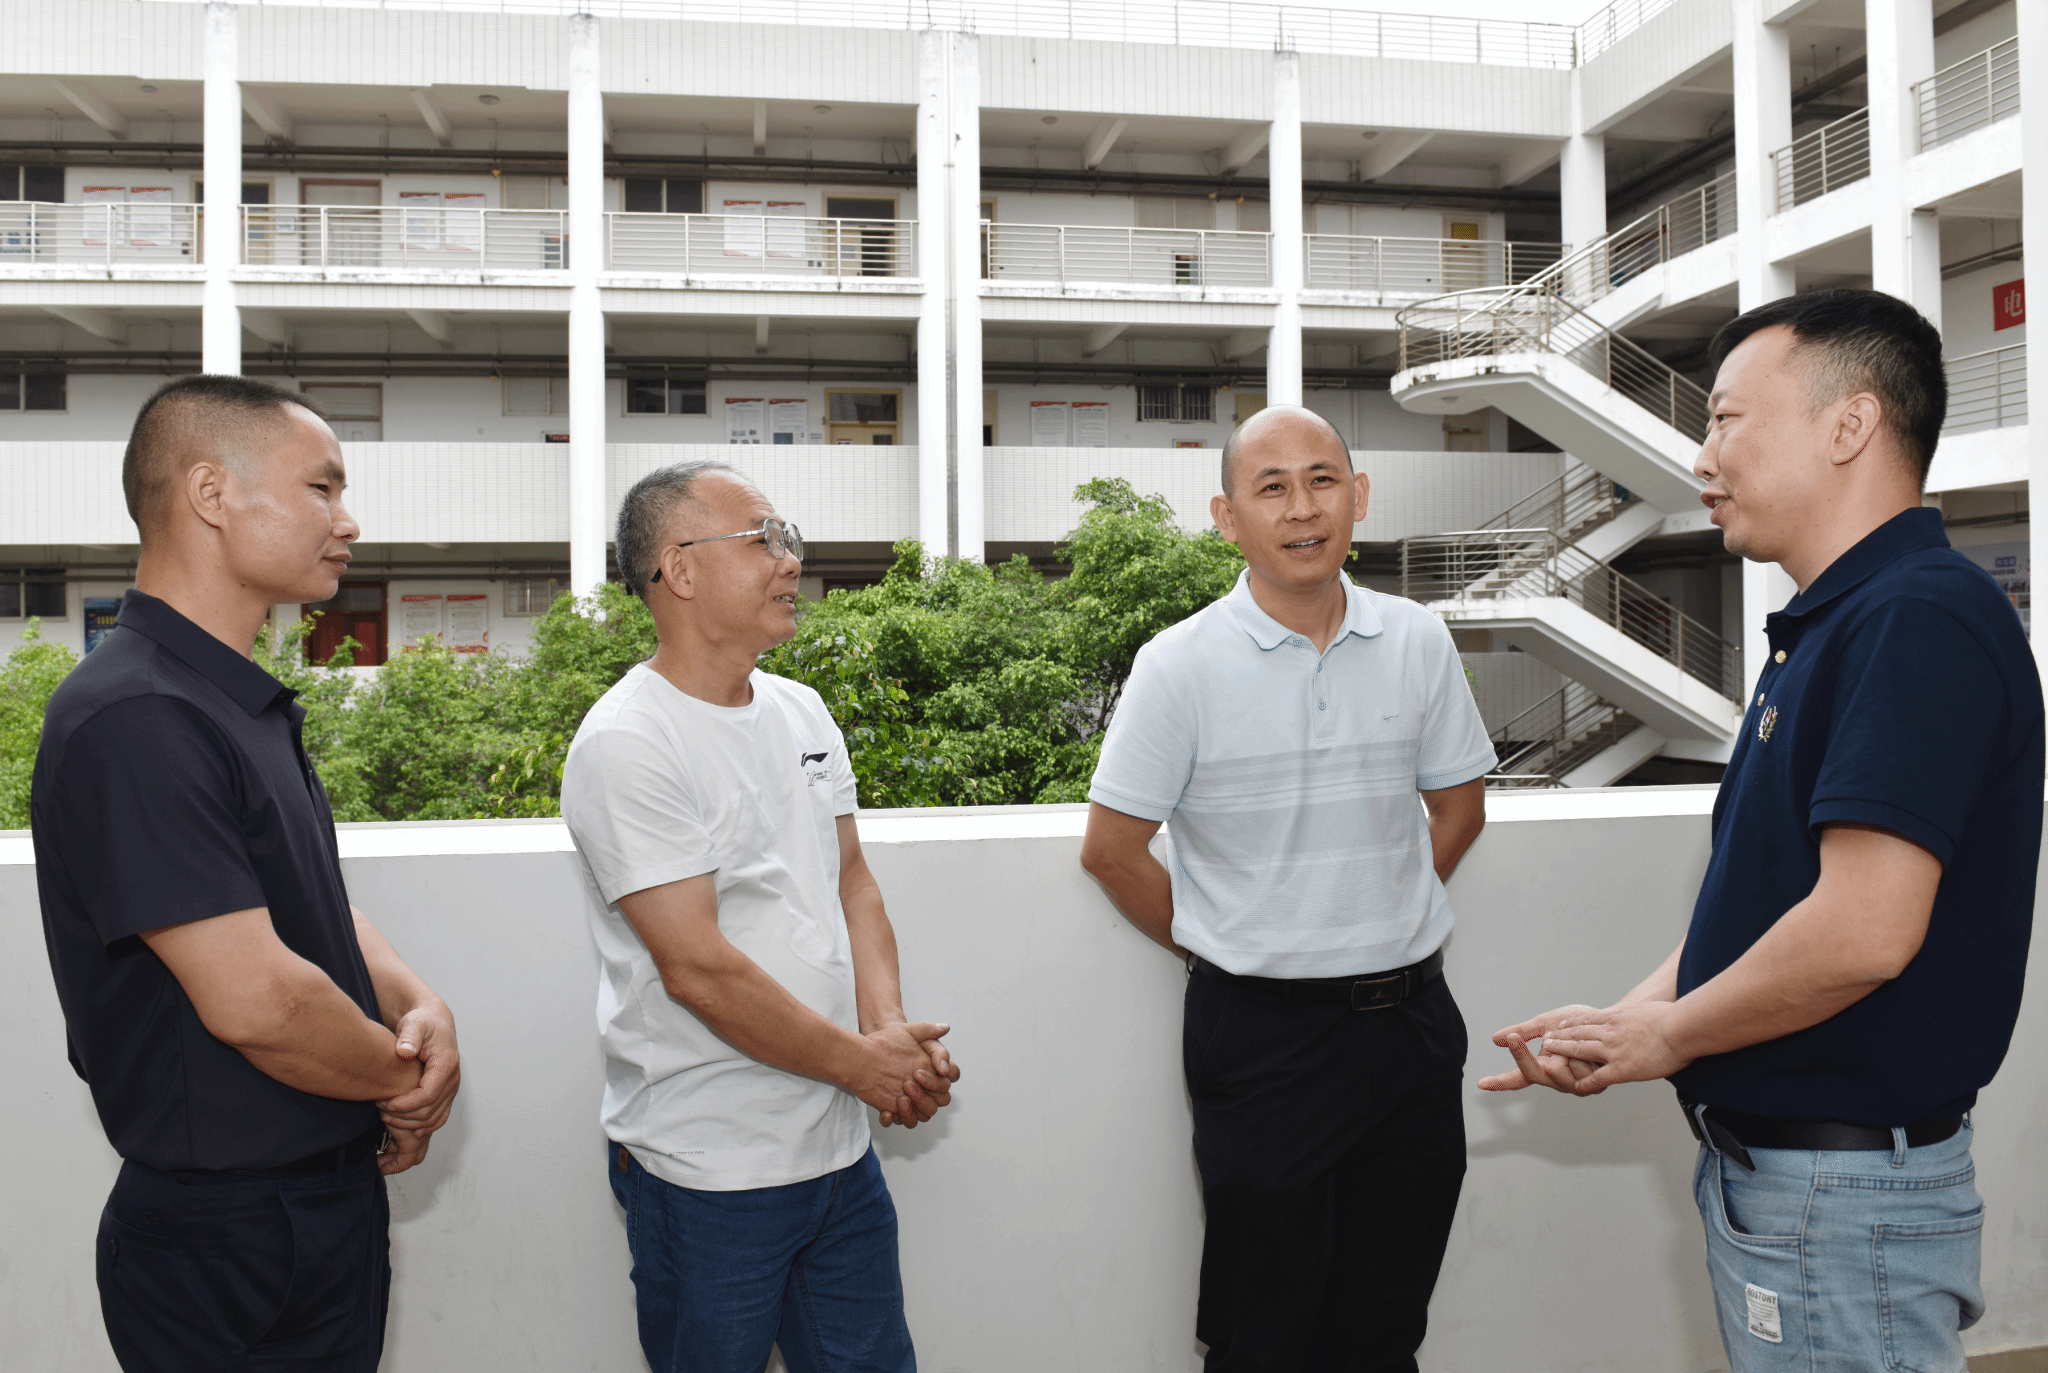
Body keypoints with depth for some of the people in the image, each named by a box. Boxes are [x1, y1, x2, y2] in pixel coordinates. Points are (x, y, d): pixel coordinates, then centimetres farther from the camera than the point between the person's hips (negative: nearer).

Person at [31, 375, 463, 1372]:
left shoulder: (248, 705, 9)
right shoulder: (133, 720, -24)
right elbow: (254, 998, -28)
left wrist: (420, 1008, -6)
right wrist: (407, 1080, -11)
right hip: (225, 1244, -9)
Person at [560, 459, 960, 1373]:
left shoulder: (802, 712, 8)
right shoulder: (626, 743, -17)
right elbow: (698, 967, -21)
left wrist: (890, 1028, -6)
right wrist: (862, 1061, -13)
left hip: (841, 1147, 7)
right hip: (708, 1174, -6)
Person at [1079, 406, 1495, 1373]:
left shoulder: (1418, 643, 1)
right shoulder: (1182, 666, -10)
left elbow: (1458, 805, 14)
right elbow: (1110, 849, -5)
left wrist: (1382, 922, 8)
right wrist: (1223, 949, 1)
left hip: (1412, 1021, 4)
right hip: (1263, 1035, -3)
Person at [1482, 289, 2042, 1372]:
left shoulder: (1920, 621, -20)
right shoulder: (1827, 627, 13)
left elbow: (1861, 932, -29)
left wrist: (1666, 1034, -14)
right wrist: (1618, 1026, 4)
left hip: (1847, 1196, -9)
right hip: (1760, 1162, 9)